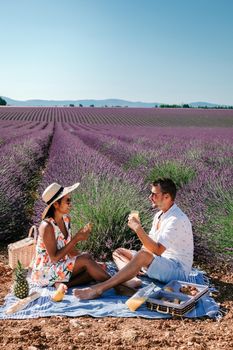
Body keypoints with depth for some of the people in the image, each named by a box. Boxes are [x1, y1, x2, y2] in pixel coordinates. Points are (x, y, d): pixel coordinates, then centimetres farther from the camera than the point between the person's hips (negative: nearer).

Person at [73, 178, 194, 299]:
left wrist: (138, 228, -28)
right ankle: (132, 280, -25)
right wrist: (137, 265, -2)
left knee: (143, 255, -37)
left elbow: (158, 250, -28)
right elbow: (150, 243, 14)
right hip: (159, 263, 10)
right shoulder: (159, 215, 12)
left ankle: (99, 288, -39)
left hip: (178, 270, -10)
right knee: (118, 252, 7)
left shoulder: (177, 220, -20)